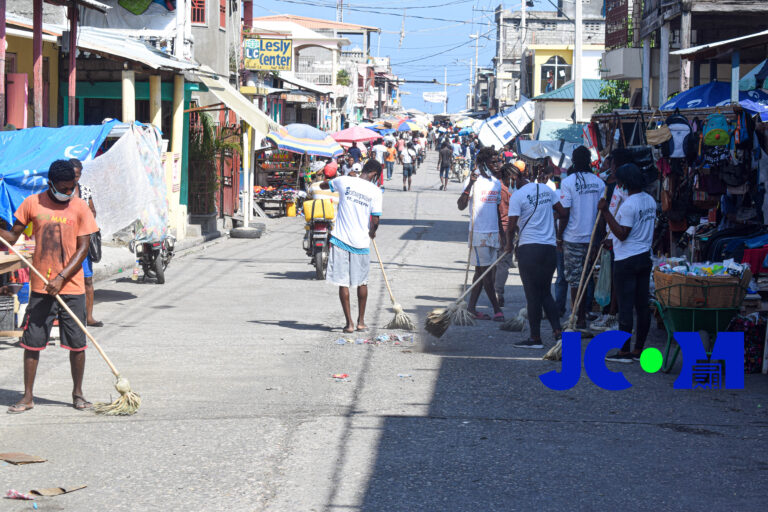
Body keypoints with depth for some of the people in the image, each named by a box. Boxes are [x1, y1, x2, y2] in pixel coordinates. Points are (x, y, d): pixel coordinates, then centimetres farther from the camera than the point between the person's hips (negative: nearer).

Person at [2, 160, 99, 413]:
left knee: (77, 343, 2)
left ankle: (78, 393, 17)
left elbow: (83, 249, -5)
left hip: (72, 287, -1)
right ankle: (28, 397, 11)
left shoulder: (80, 207, -2)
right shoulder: (32, 204, 0)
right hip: (41, 287, 1)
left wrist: (61, 278, -14)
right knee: (31, 341, 2)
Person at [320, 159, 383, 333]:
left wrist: (320, 184, 43)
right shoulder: (375, 191, -5)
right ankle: (361, 321, 23)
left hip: (341, 239, 0)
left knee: (343, 282, 5)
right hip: (361, 241, 0)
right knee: (362, 282, 16)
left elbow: (324, 185, 19)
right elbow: (375, 220, -6)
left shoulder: (344, 181, -1)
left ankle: (349, 322, 3)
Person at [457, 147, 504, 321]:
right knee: (486, 273, -5)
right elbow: (461, 206, -19)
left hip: (493, 233, 7)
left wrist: (501, 233, 20)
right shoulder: (473, 181, -9)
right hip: (478, 233, -7)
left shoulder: (497, 183, 12)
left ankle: (471, 307, 14)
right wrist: (470, 184, -30)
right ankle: (496, 309, -1)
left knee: (481, 272, 9)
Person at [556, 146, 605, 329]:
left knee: (575, 279, 1)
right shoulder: (599, 182, 1)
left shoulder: (568, 182, -10)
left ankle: (579, 320, 1)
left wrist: (559, 237, -2)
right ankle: (585, 314, 19)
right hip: (593, 237, 4)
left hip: (573, 238, -4)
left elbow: (565, 214, -12)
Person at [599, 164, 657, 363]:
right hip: (645, 257, 9)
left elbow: (622, 234, -19)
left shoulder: (629, 204, -17)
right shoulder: (650, 201, 11)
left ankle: (624, 352, -2)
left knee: (625, 305, -4)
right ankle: (639, 350, 14)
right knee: (642, 305, 9)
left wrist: (606, 212, -19)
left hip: (627, 261, -9)